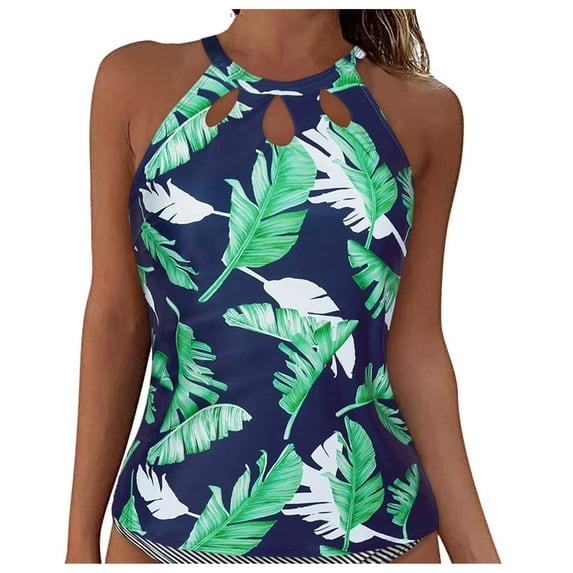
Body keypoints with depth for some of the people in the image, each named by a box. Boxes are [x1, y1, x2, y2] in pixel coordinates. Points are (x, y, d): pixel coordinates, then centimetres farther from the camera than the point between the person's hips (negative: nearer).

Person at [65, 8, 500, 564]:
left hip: (371, 529, 1)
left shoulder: (426, 110, -1)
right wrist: (81, 538, 2)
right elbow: (116, 319, -1)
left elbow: (416, 345, 0)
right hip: (170, 523, 0)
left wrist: (477, 551, 1)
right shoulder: (136, 80, -2)